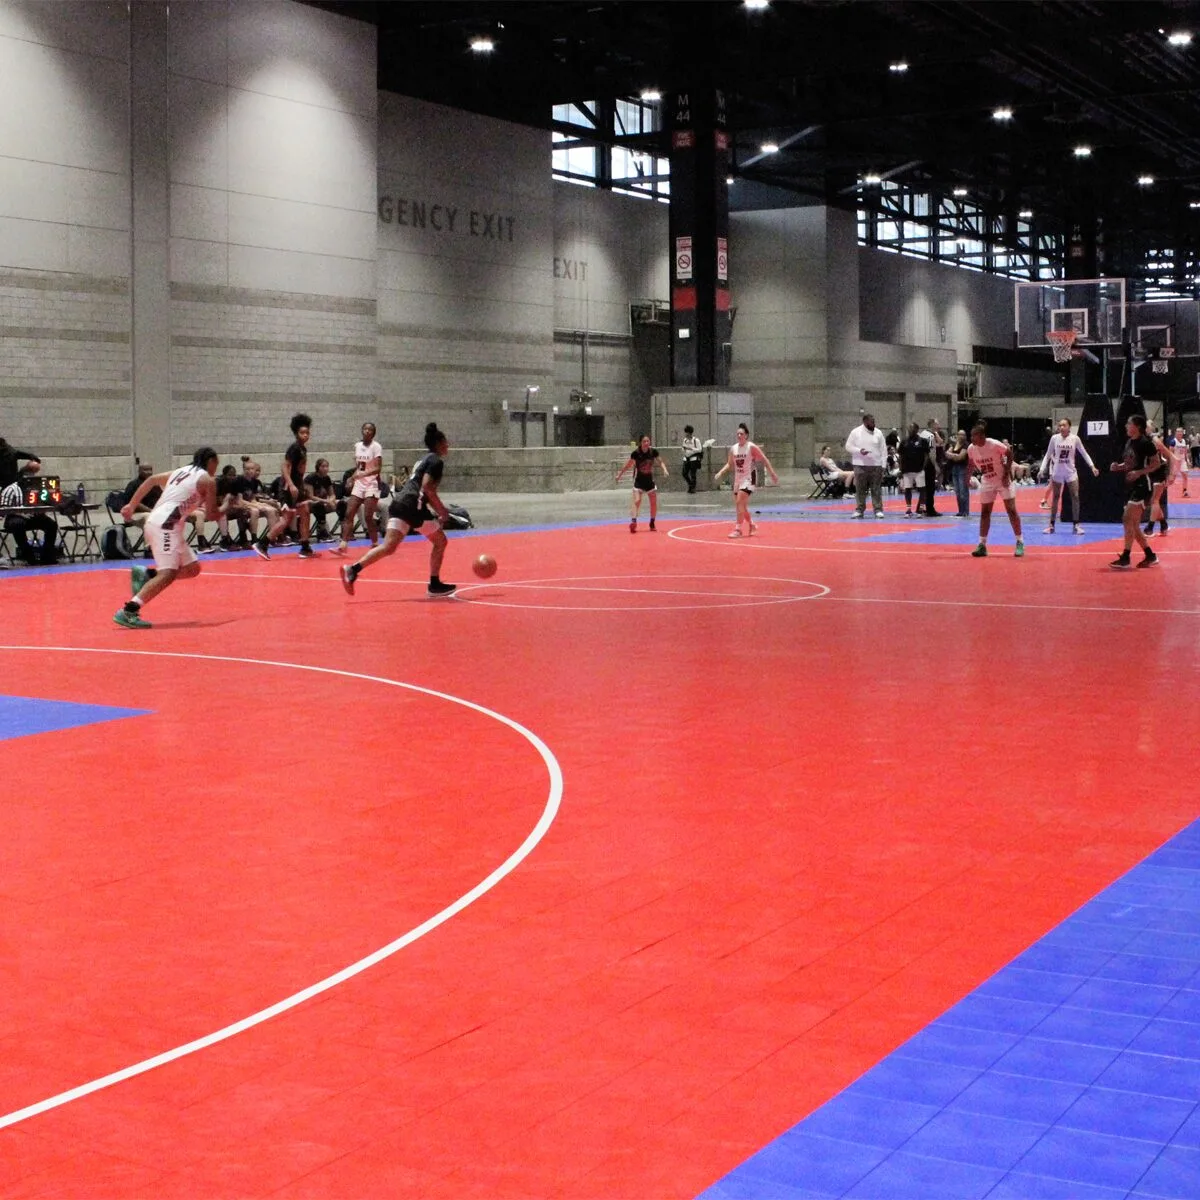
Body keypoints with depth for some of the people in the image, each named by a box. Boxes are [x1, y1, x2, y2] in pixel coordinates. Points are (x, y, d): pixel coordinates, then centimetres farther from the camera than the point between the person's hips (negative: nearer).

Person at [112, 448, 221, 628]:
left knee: (192, 568, 13)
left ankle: (147, 575, 5)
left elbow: (151, 480, 21)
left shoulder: (182, 471, 23)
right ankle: (128, 611, -29)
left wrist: (131, 505, 21)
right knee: (168, 573, -19)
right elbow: (210, 515, 2)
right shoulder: (208, 480, 0)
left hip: (162, 524, 9)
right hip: (165, 525, -9)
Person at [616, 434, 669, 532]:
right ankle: (633, 521, -31)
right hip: (639, 480, -4)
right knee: (636, 500, -22)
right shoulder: (635, 453, -16)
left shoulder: (653, 452, -9)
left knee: (654, 502, 8)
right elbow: (628, 465, -4)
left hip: (650, 480, 4)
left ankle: (652, 523, 25)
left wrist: (665, 470, -16)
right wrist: (620, 475, -1)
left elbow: (660, 462, 2)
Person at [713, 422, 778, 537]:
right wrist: (720, 472, 0)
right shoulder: (733, 448, 6)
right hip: (738, 479, 7)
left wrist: (772, 473, -10)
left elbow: (764, 460, -7)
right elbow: (730, 464, 15)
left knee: (740, 503, -18)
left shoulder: (751, 447, -10)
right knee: (741, 505, 10)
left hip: (748, 478, -7)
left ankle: (738, 529, -17)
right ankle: (751, 525, 31)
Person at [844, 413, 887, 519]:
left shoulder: (878, 433, 5)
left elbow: (883, 450, 7)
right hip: (860, 465, -1)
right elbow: (848, 446, -1)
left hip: (876, 465, 1)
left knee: (876, 489, 2)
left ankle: (878, 510, 5)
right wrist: (859, 451, -17)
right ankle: (859, 509, 12)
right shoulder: (855, 432, -2)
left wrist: (883, 464, 0)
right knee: (860, 489, 3)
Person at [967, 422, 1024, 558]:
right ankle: (982, 545, 8)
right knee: (984, 512, 4)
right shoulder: (971, 448, -12)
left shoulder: (994, 444, -26)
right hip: (987, 482, 5)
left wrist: (1007, 473, -16)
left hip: (1003, 479, -5)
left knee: (1011, 510, -6)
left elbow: (1009, 454, -13)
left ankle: (1020, 543, 2)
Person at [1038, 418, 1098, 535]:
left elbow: (1084, 453, 2)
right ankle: (1051, 525, 12)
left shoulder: (1075, 438, -6)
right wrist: (1042, 469, -4)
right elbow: (1048, 455, 3)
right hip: (1057, 472, 0)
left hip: (1071, 472, 0)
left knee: (1075, 497, -4)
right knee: (1055, 498, 6)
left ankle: (1076, 525, 3)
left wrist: (1092, 466, -6)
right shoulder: (1054, 438, -4)